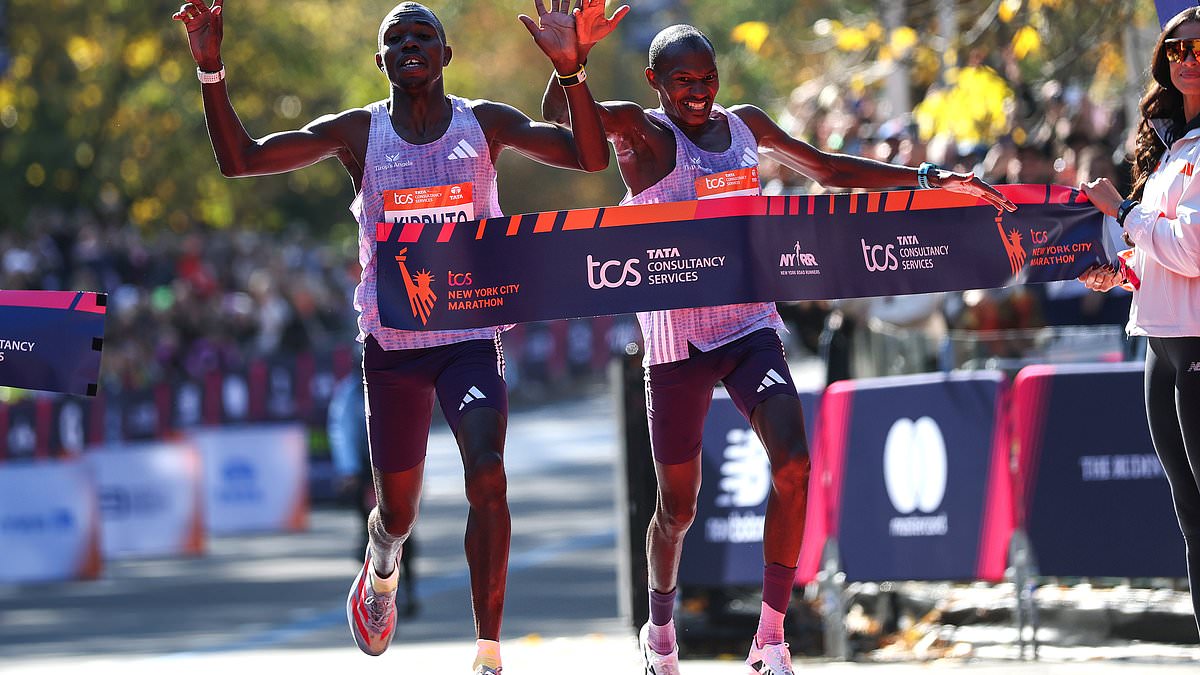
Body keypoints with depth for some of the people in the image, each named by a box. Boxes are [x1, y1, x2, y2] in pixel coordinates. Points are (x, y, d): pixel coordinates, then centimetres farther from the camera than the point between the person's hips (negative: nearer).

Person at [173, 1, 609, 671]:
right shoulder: (357, 131, 0)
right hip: (391, 341, 1)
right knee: (398, 509, 10)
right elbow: (240, 159, -5)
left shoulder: (485, 123, 0)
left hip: (473, 333, -1)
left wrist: (570, 71, -26)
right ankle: (382, 567, 49)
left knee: (488, 476, -22)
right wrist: (211, 71, -17)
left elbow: (590, 157, -10)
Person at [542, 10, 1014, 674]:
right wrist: (573, 56, -44)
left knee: (793, 464, -19)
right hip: (676, 338, -4)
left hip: (751, 325, 4)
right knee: (678, 507, 6)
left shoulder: (744, 124, 9)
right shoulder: (639, 132, -7)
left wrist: (929, 178, 17)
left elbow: (827, 169, 21)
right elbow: (557, 120, -25)